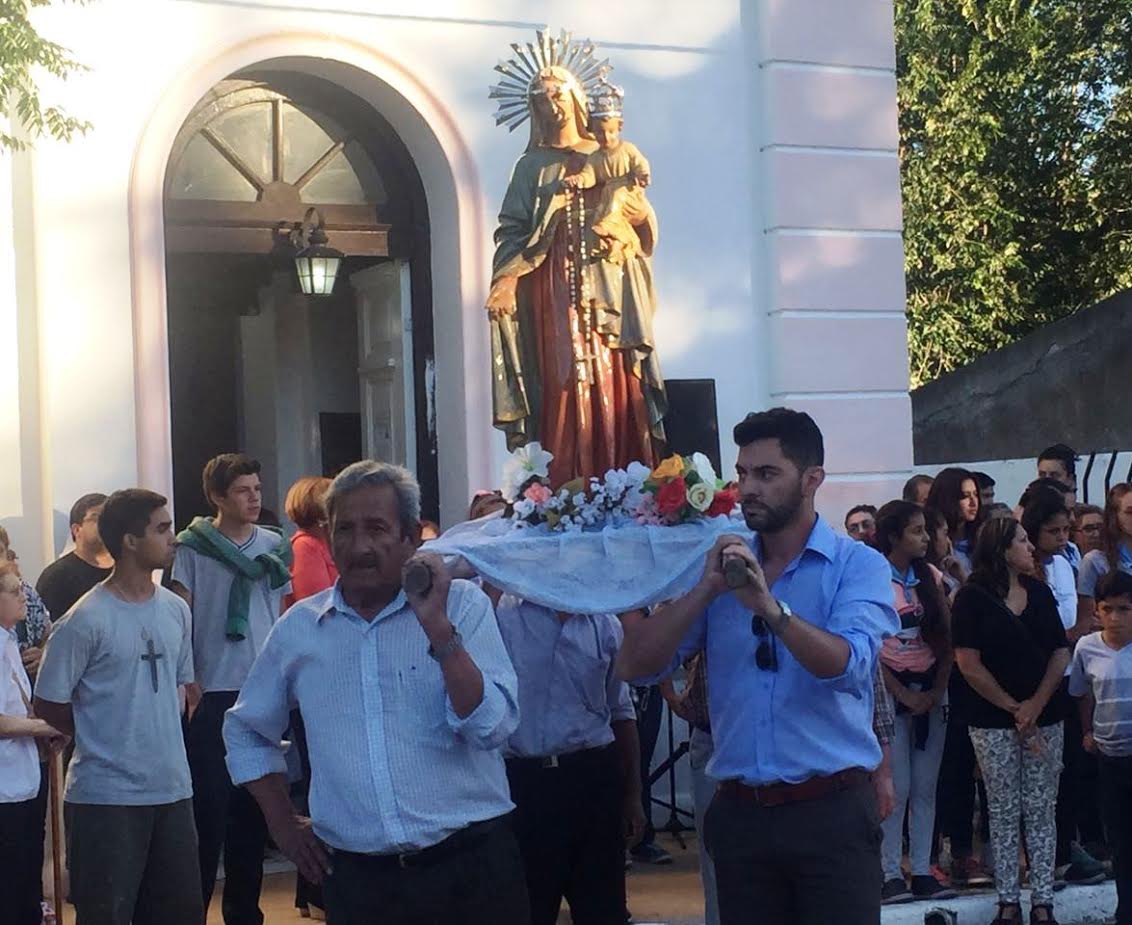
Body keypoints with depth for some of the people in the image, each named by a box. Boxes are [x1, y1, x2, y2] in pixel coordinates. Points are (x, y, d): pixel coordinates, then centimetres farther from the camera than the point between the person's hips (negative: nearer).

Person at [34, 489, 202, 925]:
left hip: (173, 787, 6)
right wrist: (105, 739, 1)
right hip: (106, 795, -6)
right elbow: (49, 705, -9)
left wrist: (160, 735, 10)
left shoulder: (176, 610, 7)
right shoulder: (86, 620, -13)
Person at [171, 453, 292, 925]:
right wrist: (190, 686, -10)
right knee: (209, 806, -2)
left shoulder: (275, 546, 8)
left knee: (254, 807, 10)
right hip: (212, 695, -4)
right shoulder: (192, 546, -4)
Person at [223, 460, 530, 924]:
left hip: (469, 864, -2)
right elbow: (246, 731, 19)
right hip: (357, 877, 2)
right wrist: (284, 824, 12)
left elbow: (492, 727, -13)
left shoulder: (462, 604, -3)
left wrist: (437, 627, -19)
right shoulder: (299, 627, 5)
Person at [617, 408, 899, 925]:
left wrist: (769, 606, -32)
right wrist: (706, 590, -13)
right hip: (739, 812, 4)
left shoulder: (858, 565, -2)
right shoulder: (721, 566, 9)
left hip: (831, 809, -3)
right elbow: (636, 665, -1)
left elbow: (847, 665, -19)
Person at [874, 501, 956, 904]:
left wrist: (937, 690, -3)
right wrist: (904, 694, -10)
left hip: (930, 692, 5)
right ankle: (890, 874, 0)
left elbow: (946, 639, 8)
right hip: (890, 690, -5)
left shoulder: (931, 577, 9)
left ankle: (923, 871, 10)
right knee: (897, 788, -6)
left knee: (926, 787, 5)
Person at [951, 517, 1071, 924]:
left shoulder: (1040, 592, 10)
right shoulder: (972, 598, -5)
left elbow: (1061, 652, 7)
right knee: (1004, 813, 3)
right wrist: (1013, 708, -9)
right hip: (993, 721, -4)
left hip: (1044, 716, 4)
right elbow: (969, 664, -9)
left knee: (1040, 810, 4)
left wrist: (1038, 703, -7)